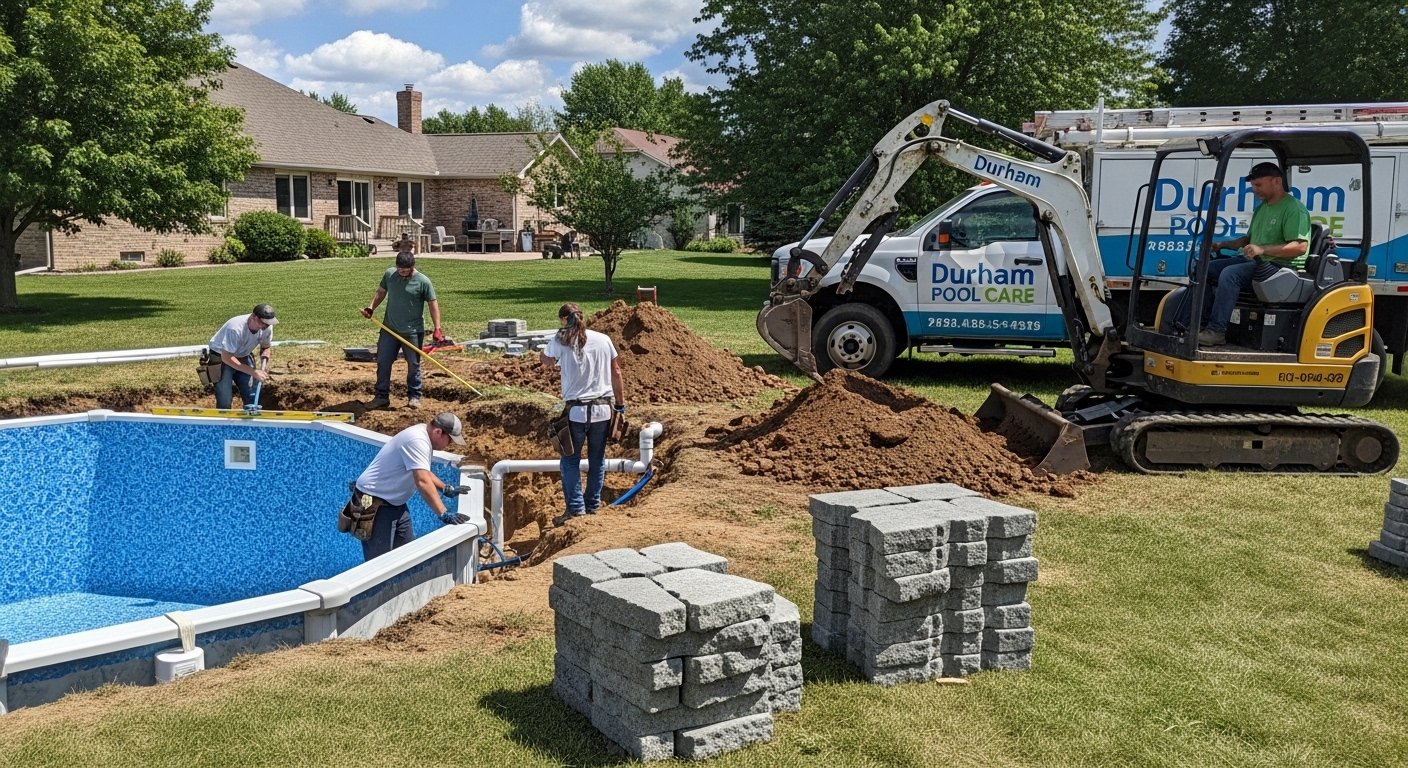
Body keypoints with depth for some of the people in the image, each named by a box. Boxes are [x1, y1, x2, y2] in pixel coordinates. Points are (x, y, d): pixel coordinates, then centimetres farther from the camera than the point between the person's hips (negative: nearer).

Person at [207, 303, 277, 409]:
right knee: (225, 401, -13)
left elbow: (266, 348, 2)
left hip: (243, 357, 6)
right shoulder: (235, 328, -36)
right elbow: (227, 358, -35)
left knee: (252, 397, 1)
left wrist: (264, 367, -19)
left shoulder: (267, 327, -18)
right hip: (221, 357, -6)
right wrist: (253, 372, -38)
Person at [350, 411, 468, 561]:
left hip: (395, 502, 11)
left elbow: (423, 473, 23)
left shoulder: (422, 435, 7)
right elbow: (423, 482, -35)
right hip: (374, 504, -11)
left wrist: (447, 489, 13)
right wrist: (443, 514, -39)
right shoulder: (417, 441, -25)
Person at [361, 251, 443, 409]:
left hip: (413, 331, -4)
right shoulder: (389, 274, 1)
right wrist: (371, 308, 0)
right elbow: (381, 292, 15)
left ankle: (414, 396, 18)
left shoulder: (423, 281, -11)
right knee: (383, 362, 5)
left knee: (413, 365, 5)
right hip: (389, 329, 4)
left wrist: (437, 329, -14)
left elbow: (433, 304, -8)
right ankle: (382, 396, 15)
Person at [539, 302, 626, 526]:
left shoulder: (561, 341, -7)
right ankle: (592, 505, 21)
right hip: (603, 409, 3)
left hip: (576, 410, -3)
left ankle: (575, 507, 2)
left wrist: (541, 354, 33)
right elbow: (616, 372, 6)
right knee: (597, 459, 14)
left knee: (570, 460, 8)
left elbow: (546, 360, 13)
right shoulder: (603, 339, 1)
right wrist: (621, 404, 13)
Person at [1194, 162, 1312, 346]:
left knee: (1230, 274, -32)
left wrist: (1262, 250, -27)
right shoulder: (1261, 208, 21)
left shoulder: (1294, 208, -9)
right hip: (1253, 261, 10)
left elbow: (1300, 246, -20)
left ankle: (1216, 331, -33)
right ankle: (1206, 322, -10)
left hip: (1280, 265, -10)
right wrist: (1223, 244, 13)